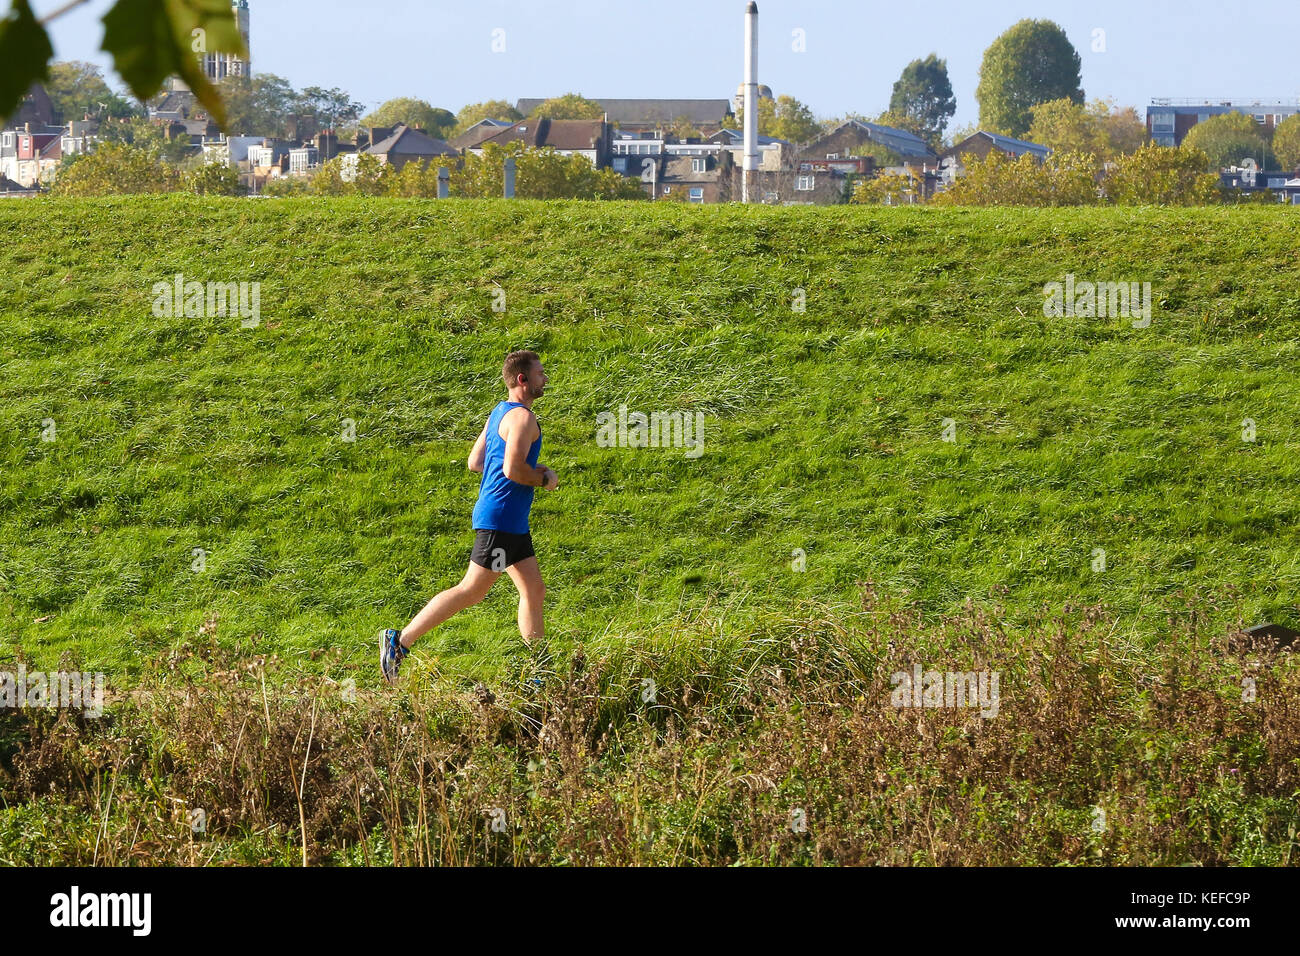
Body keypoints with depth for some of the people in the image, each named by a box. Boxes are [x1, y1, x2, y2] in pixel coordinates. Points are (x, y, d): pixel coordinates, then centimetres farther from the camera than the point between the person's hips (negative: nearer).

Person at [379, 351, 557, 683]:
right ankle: (401, 640, -5)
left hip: (512, 524, 11)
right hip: (500, 521, -11)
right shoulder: (521, 417, -15)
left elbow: (474, 462, 19)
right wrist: (544, 479, -8)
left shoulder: (500, 412, 15)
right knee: (472, 592, -8)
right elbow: (513, 470, -26)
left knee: (534, 592, 10)